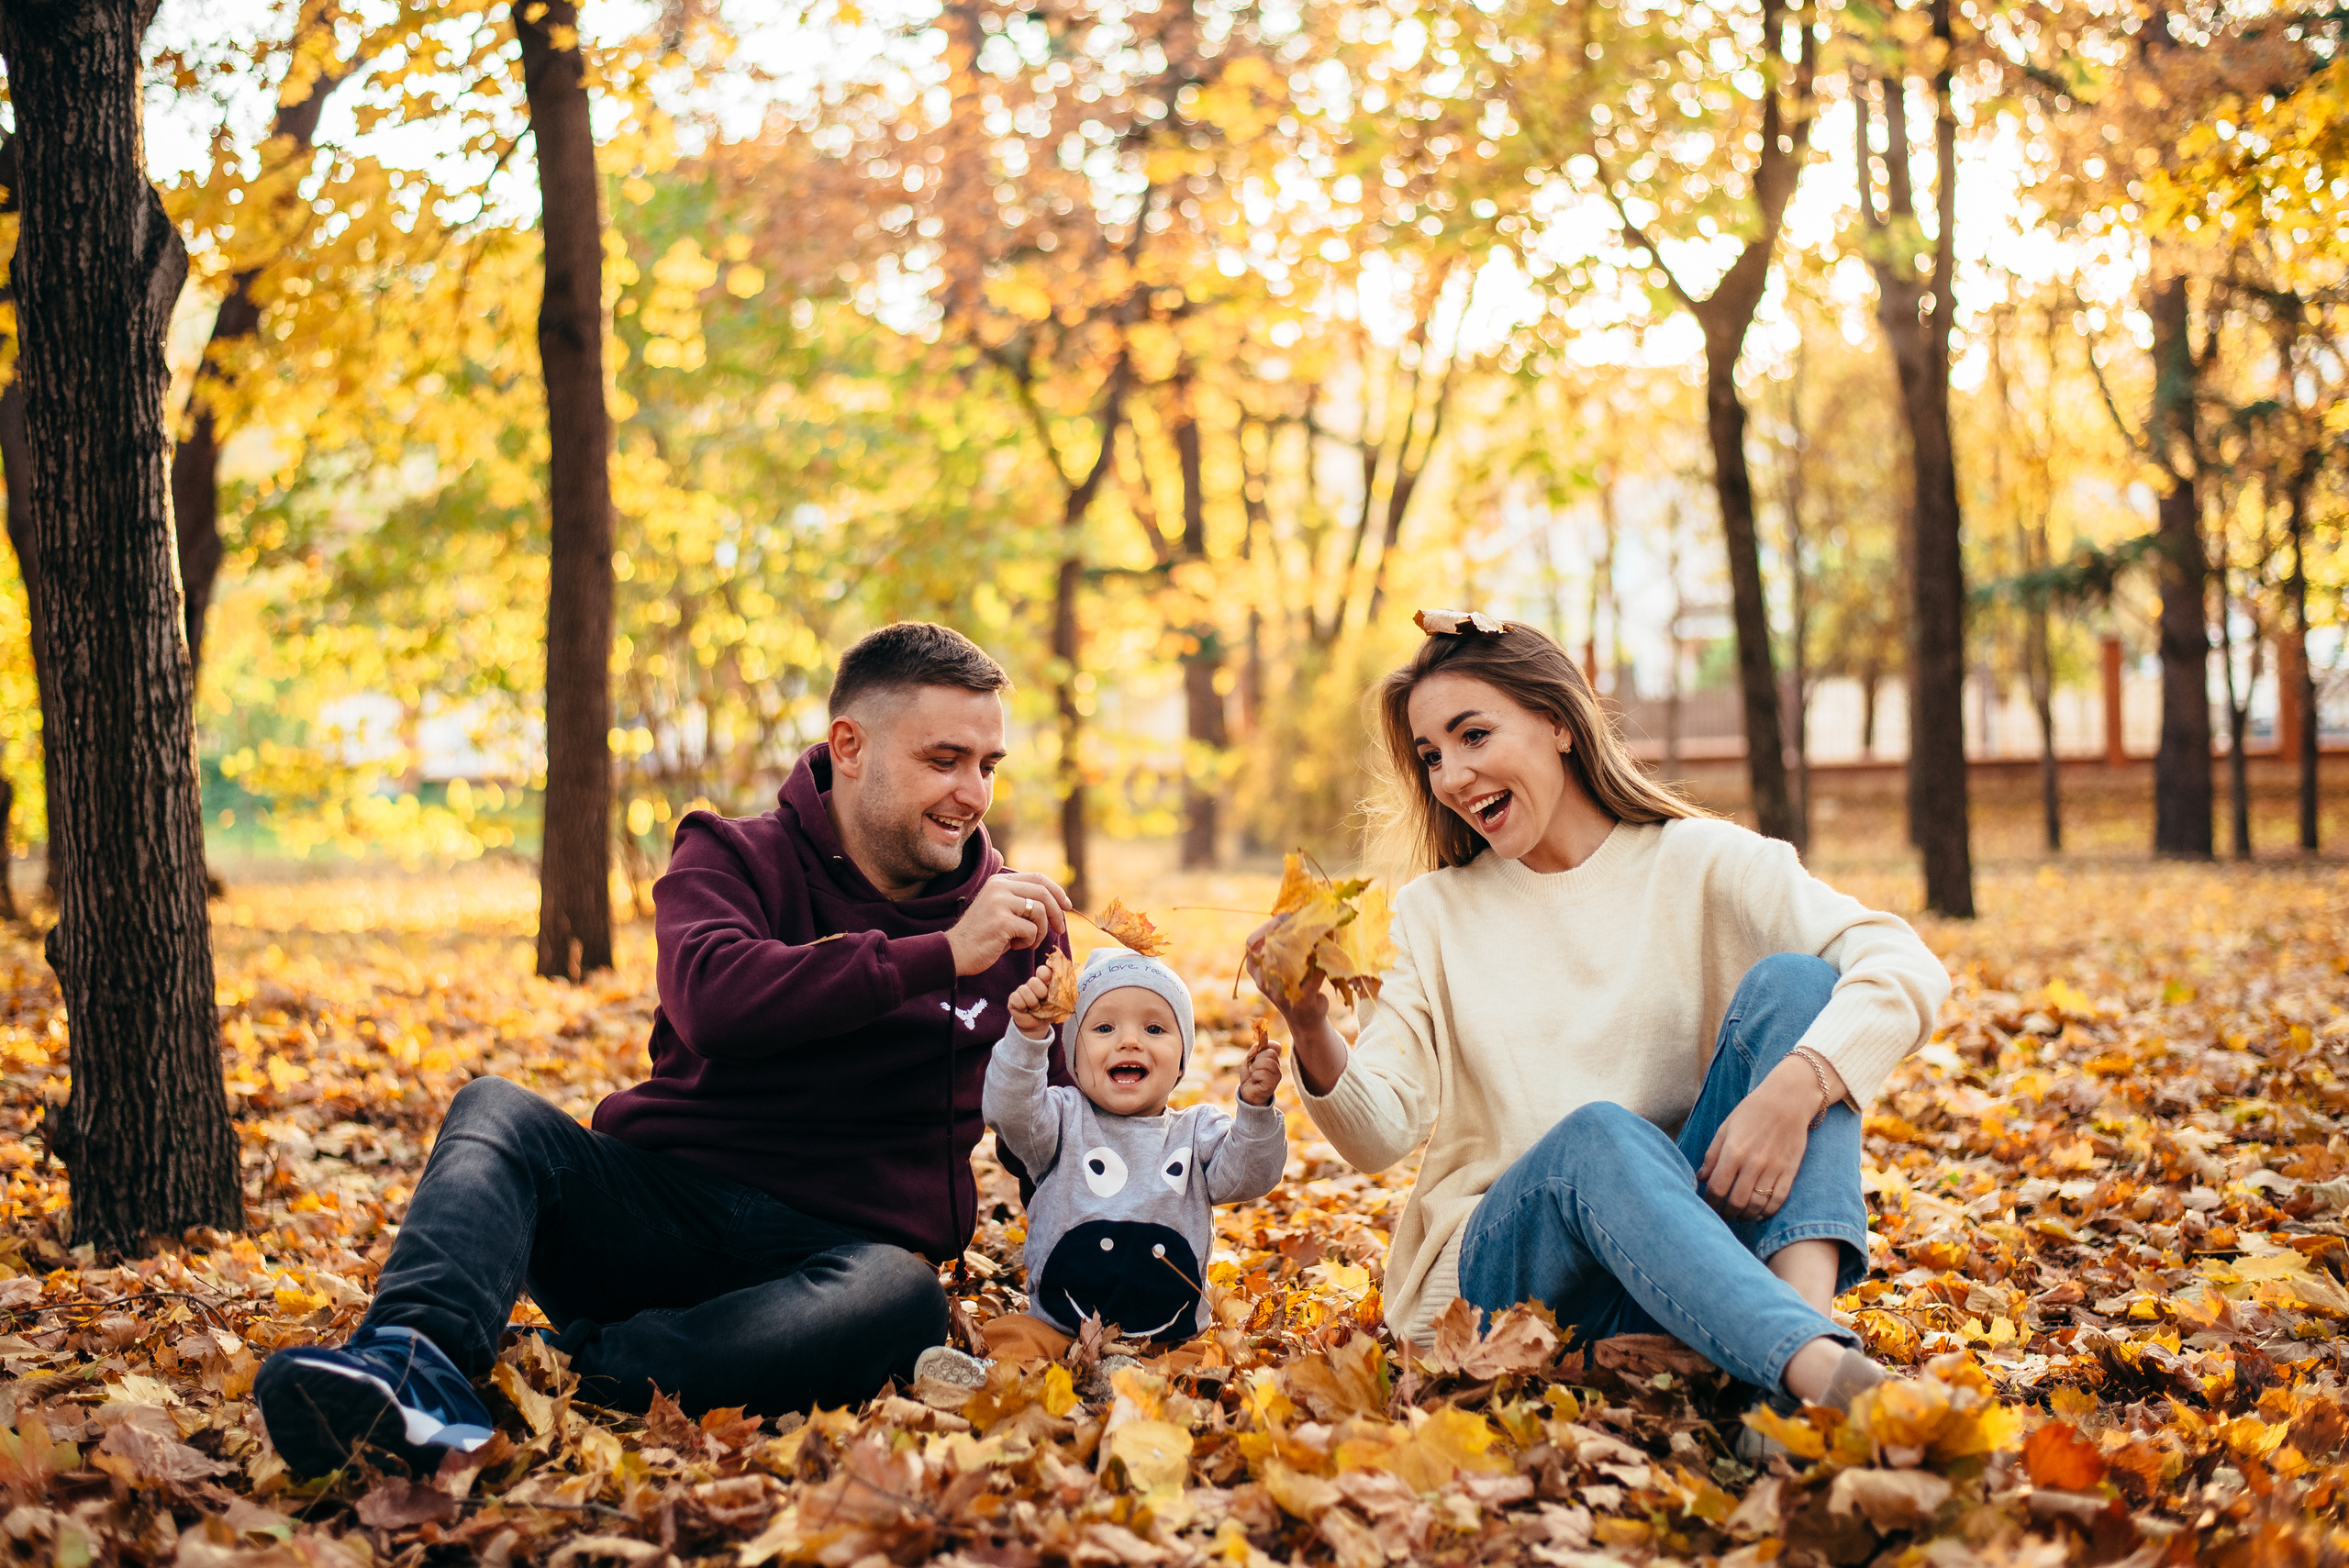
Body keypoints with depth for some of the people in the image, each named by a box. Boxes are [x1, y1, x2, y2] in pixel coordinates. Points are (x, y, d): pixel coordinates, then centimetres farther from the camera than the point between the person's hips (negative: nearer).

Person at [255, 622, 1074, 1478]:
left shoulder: (1014, 916, 11)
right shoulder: (732, 857, 4)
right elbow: (714, 999, -19)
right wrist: (939, 957, -23)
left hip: (822, 1254, 0)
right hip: (661, 1201, 0)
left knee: (903, 1298, -35)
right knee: (495, 1110, -25)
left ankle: (576, 1368, -45)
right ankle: (413, 1360, -51)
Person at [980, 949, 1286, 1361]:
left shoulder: (1198, 1131, 10)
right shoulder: (1065, 1119, 5)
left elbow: (1246, 1177, -5)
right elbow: (1008, 1112, -13)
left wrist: (1255, 1107, -20)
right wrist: (1027, 1034, -27)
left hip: (1172, 1337, 1)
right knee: (1011, 1337, -27)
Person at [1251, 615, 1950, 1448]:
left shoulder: (1699, 863, 5)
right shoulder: (1438, 913, 12)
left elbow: (1910, 968, -11)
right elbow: (1381, 1132, 1)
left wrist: (1795, 1088, -29)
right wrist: (1312, 1034, -21)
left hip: (1697, 1235, 0)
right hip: (1499, 1267, 0)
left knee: (1791, 979, -18)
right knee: (1595, 1133, -33)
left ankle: (1813, 1313, -40)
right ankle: (1830, 1377, -54)